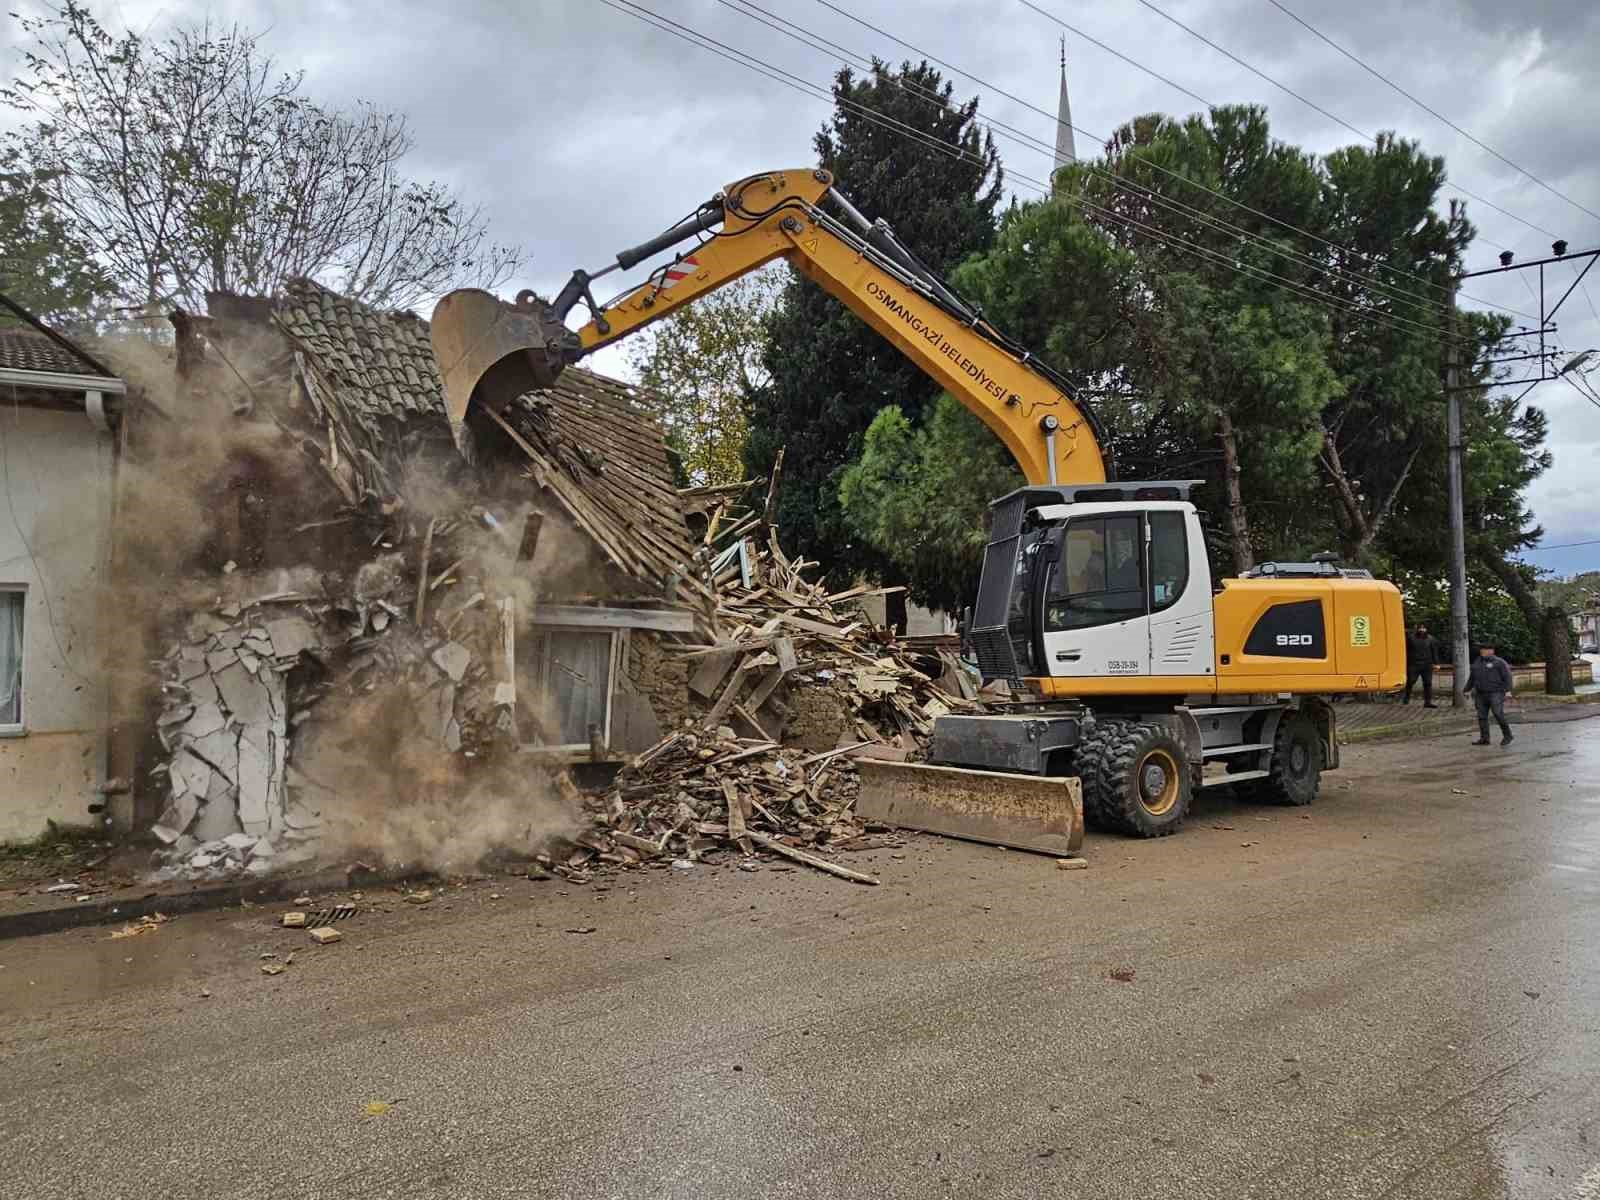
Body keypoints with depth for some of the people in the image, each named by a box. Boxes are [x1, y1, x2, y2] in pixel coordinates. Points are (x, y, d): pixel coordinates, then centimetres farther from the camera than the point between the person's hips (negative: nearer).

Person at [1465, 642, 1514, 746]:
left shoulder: (1498, 662, -4)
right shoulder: (1476, 663, 15)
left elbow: (1507, 676, -8)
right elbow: (1471, 678, 23)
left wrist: (1507, 690, -16)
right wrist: (1467, 690, 20)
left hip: (1495, 694, -6)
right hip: (1481, 694, 6)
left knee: (1498, 715, -12)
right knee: (1482, 716, 3)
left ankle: (1507, 736, 4)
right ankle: (1484, 739, 6)